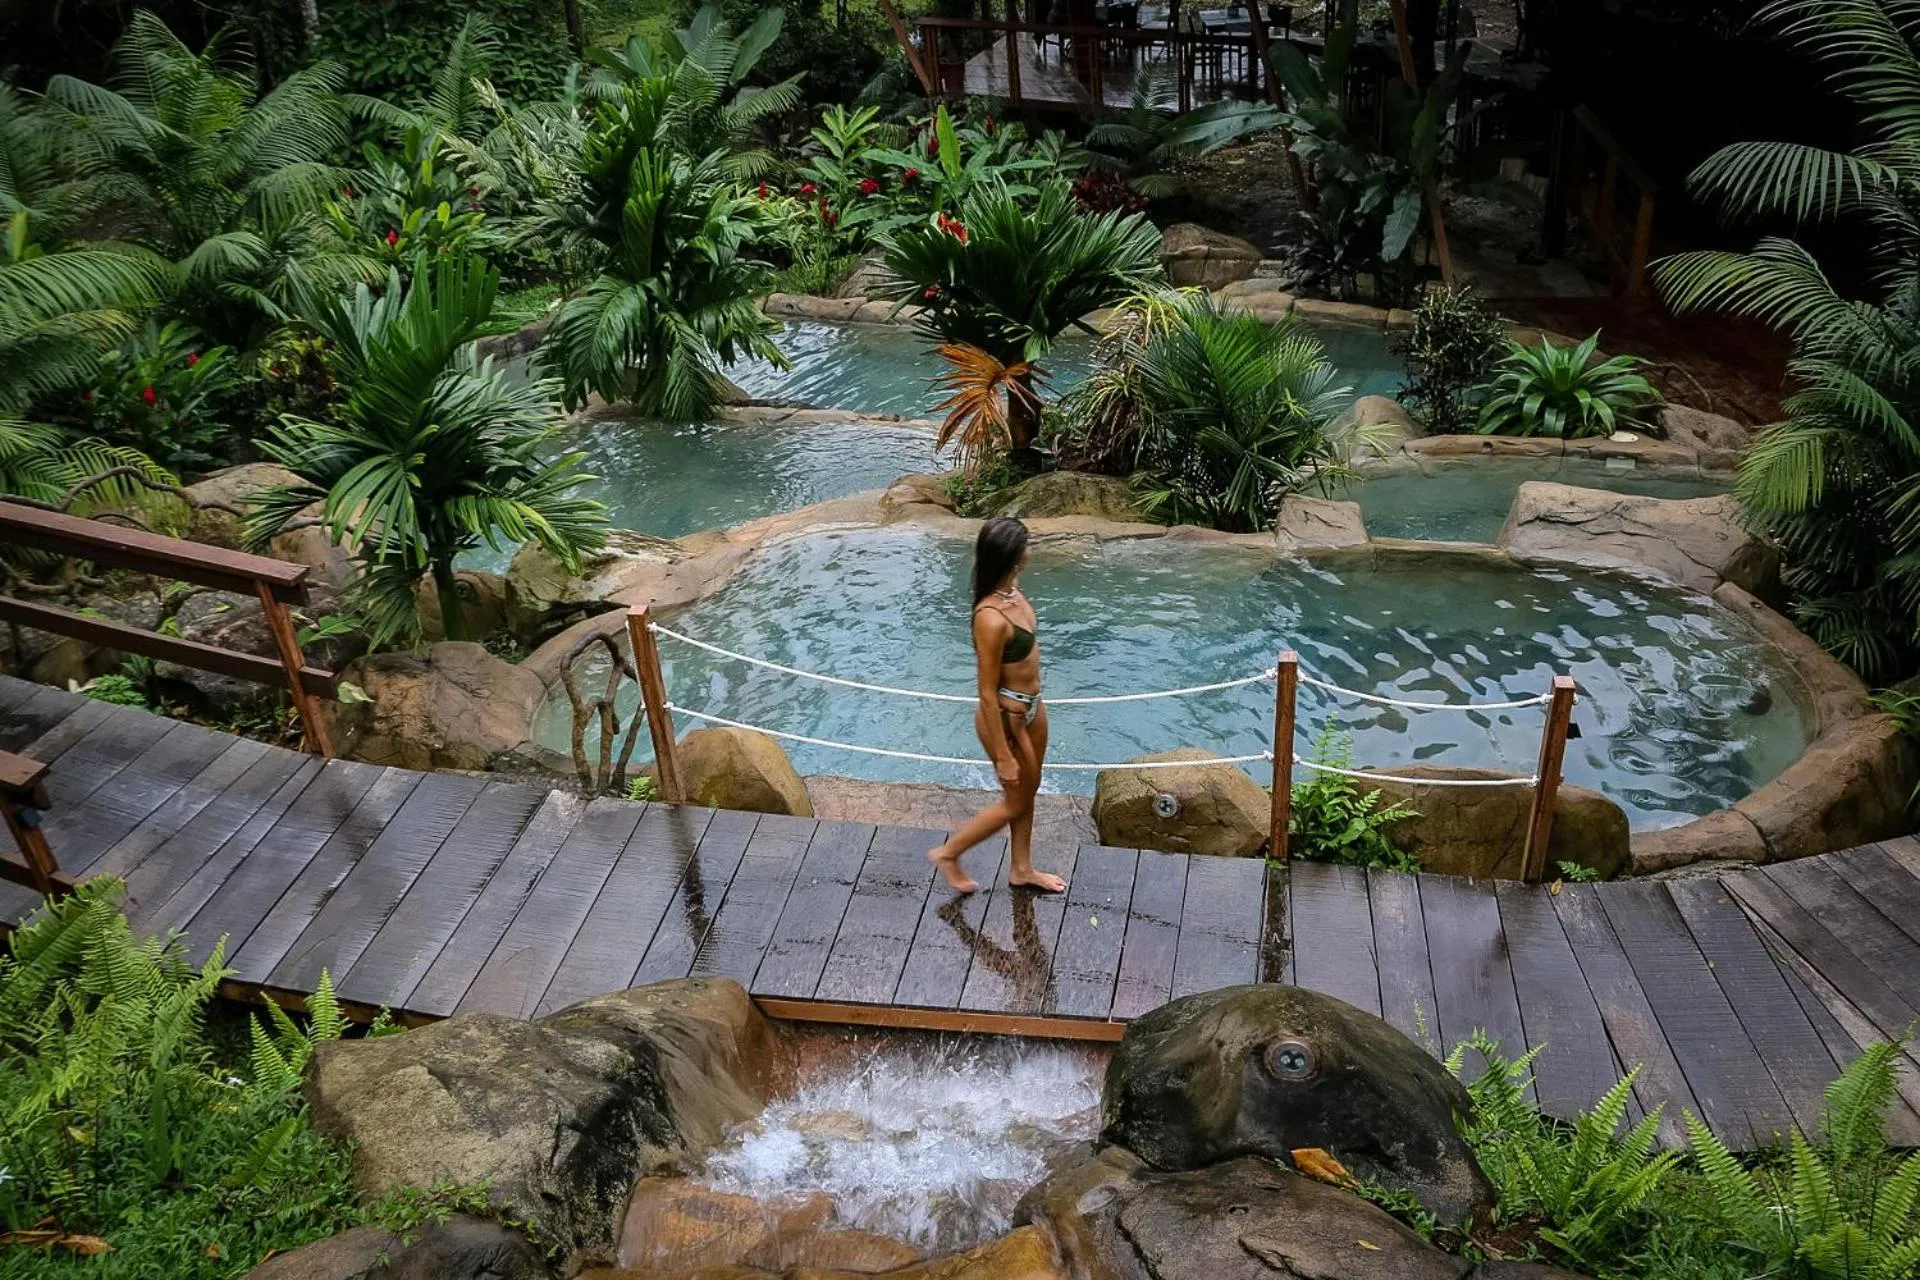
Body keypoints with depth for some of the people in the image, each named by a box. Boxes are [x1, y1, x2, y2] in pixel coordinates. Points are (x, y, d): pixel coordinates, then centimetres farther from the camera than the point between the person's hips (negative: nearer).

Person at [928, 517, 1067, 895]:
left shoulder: (1010, 590, -8)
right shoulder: (991, 619, -35)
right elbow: (987, 693, -26)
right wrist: (1003, 756, -19)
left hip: (1031, 707, 8)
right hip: (1005, 716, -8)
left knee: (1029, 790, 25)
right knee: (1015, 803, 12)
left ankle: (1021, 869, 45)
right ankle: (948, 853, 32)